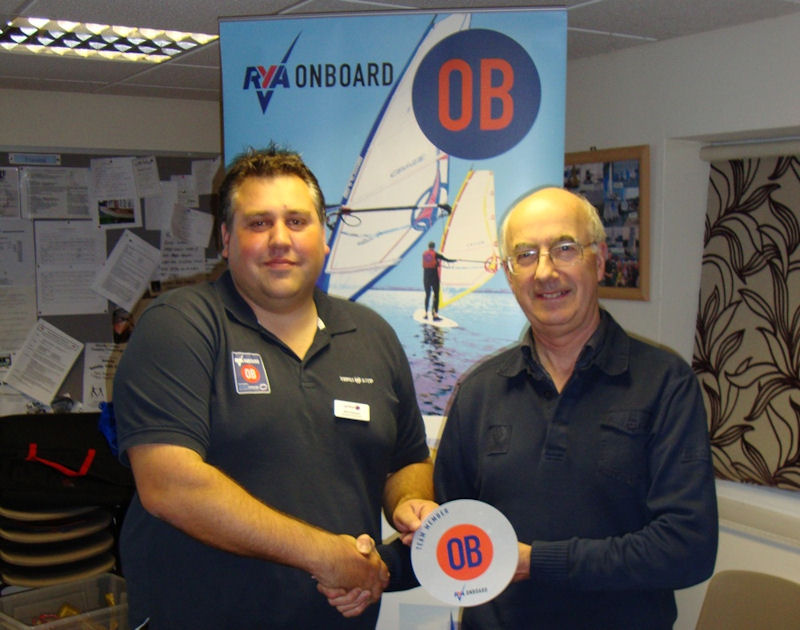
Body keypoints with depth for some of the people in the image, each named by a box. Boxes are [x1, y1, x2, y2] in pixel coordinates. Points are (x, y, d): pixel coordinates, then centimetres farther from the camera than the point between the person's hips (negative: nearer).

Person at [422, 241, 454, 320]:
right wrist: (455, 260, 17)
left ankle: (426, 313, 15)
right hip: (434, 276, -4)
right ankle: (435, 314, -10)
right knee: (436, 295, -1)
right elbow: (447, 260, -1)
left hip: (426, 276, 4)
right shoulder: (435, 254, -4)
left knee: (427, 295, 15)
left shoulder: (424, 254, 6)